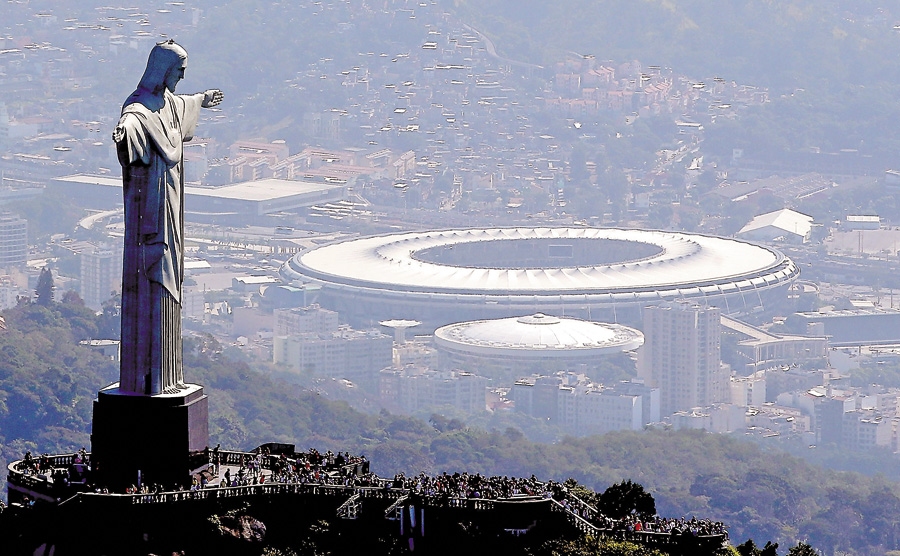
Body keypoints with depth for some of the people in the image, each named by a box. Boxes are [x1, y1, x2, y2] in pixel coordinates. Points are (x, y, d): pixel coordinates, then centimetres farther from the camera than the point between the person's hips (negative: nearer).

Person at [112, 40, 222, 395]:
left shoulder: (168, 102, 12)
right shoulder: (140, 106, -17)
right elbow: (132, 120, -43)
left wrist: (202, 101, 60)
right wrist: (123, 130, -67)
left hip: (168, 208, 10)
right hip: (149, 207, -10)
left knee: (167, 285, 13)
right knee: (148, 284, -9)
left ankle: (164, 374, 19)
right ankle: (143, 379, -9)